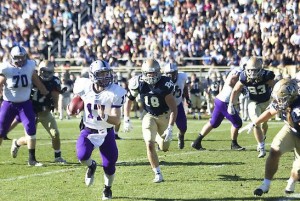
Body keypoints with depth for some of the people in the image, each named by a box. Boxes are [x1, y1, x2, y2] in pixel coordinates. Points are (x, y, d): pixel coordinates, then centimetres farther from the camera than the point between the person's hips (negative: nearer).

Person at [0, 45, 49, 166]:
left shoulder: (30, 66, -4)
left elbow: (37, 82, 10)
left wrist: (46, 93, 17)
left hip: (25, 103, 2)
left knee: (31, 129, -9)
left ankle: (32, 159, -2)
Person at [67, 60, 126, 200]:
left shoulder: (115, 93, -21)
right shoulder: (84, 87, -15)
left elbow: (117, 120, -23)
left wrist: (104, 116, -42)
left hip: (106, 132, 0)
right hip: (88, 130, 0)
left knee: (109, 164, 1)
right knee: (82, 156, -25)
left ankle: (107, 189, 34)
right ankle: (91, 166, 14)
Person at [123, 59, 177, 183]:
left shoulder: (165, 84, -27)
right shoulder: (138, 83, -19)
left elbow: (174, 108, -24)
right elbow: (129, 100, -1)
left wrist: (170, 128, -29)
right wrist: (126, 120, -8)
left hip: (165, 116, -1)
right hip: (149, 116, 1)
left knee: (164, 148, 9)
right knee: (150, 144, -17)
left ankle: (159, 137, 47)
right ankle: (158, 174, -4)